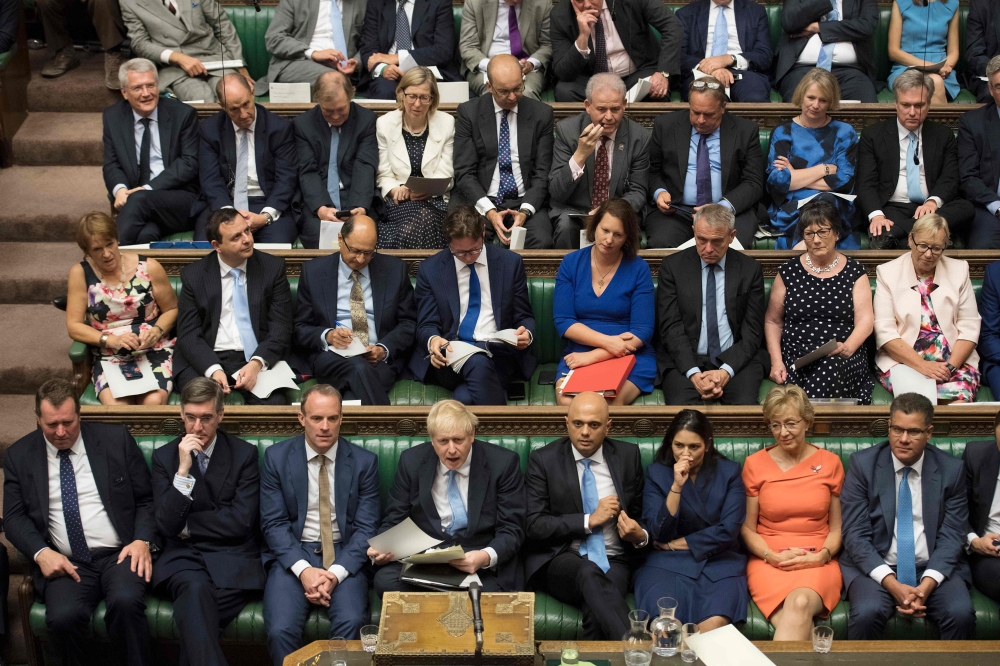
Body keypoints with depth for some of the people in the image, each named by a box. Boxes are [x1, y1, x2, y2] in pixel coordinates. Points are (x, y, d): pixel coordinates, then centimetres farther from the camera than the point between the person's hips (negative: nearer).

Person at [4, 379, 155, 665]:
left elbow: (146, 499, 10)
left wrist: (143, 540, -8)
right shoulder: (19, 455, 11)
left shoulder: (116, 439, 8)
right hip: (64, 562, 1)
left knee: (126, 602, -33)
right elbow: (14, 516, 8)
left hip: (119, 555, 0)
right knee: (63, 617, -30)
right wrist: (41, 552, -11)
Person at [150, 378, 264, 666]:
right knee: (195, 588, -36)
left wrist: (186, 524, 1)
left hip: (231, 559, -1)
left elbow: (240, 522, -4)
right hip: (182, 557, 1)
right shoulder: (163, 456, 10)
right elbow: (167, 525, -2)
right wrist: (183, 470, -11)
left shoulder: (244, 454, 6)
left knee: (193, 612, -33)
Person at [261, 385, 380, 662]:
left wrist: (335, 573, -17)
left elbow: (366, 528, -1)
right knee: (281, 629, -27)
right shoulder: (276, 457, 2)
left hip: (344, 557, 0)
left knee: (352, 624, -29)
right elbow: (273, 523, -2)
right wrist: (303, 569, -17)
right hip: (293, 555, 0)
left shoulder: (364, 462, 1)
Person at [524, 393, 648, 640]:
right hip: (559, 561, -2)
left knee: (597, 608, -35)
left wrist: (640, 536, -7)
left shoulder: (628, 456, 10)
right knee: (589, 574, -38)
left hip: (613, 561, 2)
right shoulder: (543, 459, 2)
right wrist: (589, 521, -12)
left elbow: (641, 516, 17)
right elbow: (533, 526, -5)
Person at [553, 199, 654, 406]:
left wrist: (593, 356, -16)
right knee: (567, 402, -30)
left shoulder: (638, 268, -1)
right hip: (578, 355, 2)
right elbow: (563, 321, -2)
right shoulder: (571, 263, 4)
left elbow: (642, 331, -7)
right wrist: (607, 341, -16)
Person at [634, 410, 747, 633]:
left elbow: (728, 531, -4)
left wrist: (678, 544, -2)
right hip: (668, 562, 0)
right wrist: (676, 486, -15)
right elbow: (659, 533, -4)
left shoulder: (729, 472, 4)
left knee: (714, 625, -31)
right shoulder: (656, 472, 5)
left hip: (720, 561, 0)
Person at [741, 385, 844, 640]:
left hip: (817, 563, 1)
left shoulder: (830, 463, 9)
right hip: (768, 562, 0)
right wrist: (773, 556, -9)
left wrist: (821, 556, -8)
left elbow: (837, 527, 11)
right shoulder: (755, 464, 7)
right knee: (796, 623, -34)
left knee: (801, 603, -36)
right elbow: (747, 528, 9)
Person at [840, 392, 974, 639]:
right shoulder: (863, 464, -2)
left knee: (962, 614, -27)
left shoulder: (951, 470, 3)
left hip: (933, 568, 2)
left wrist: (928, 584, -17)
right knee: (867, 614, -32)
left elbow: (951, 535, 1)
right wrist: (892, 584, -19)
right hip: (877, 567, -1)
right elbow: (855, 534, -6)